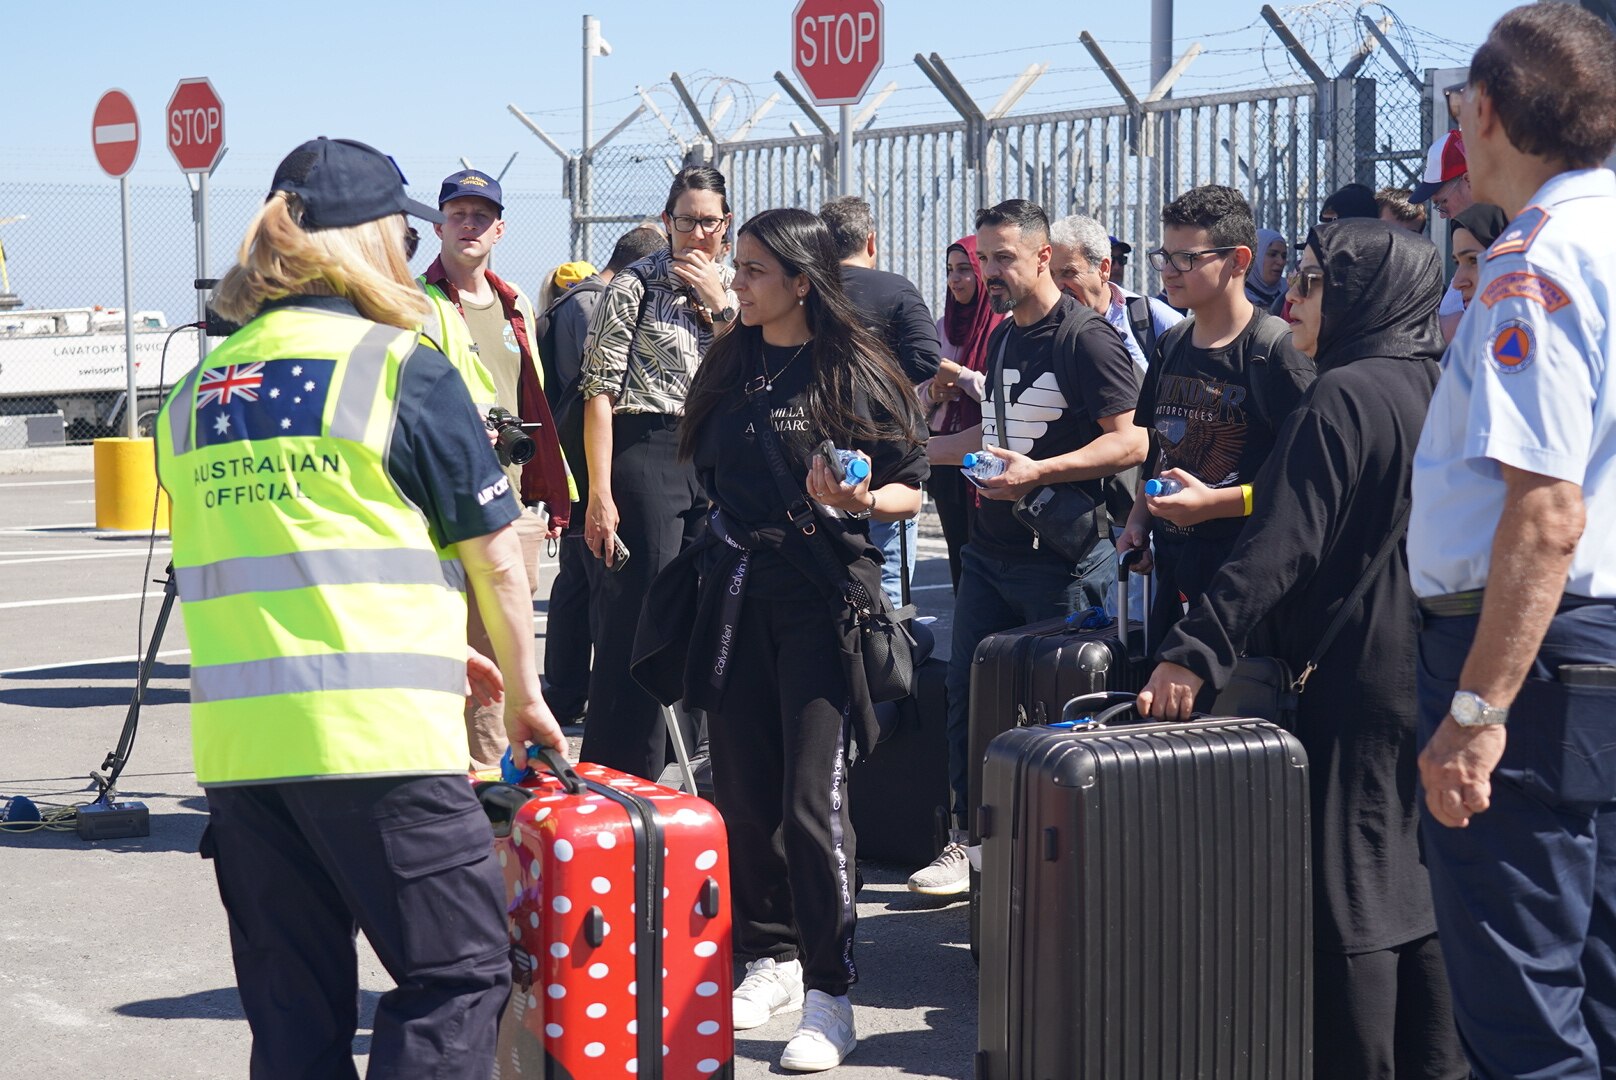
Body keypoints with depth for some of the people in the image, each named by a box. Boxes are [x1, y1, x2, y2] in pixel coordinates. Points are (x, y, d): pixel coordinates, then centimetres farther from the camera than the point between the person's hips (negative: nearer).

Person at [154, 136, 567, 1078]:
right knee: (461, 970, 2)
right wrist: (525, 694, 16)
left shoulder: (196, 392, 15)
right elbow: (495, 557, 1)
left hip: (234, 741, 6)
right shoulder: (403, 367, -3)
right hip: (375, 734, -6)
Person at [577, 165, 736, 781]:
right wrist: (600, 492, -15)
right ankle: (616, 776, 3)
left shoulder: (732, 287, 13)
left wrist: (719, 303, -6)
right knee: (636, 620, -5)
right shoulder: (636, 285, -4)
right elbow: (600, 390, -9)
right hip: (646, 450, -6)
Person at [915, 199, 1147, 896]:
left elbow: (1131, 442, -19)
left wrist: (1038, 472, -27)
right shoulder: (1002, 338, 15)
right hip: (990, 550, 8)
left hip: (1062, 558, -8)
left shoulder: (1086, 340, -12)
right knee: (967, 695, 9)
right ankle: (969, 839, 19)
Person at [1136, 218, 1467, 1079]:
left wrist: (1194, 654, -23)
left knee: (1345, 893, -3)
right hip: (1433, 678, 9)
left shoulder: (1343, 397, -16)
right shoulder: (1434, 389, 10)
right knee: (1414, 876, 15)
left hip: (1358, 678, -9)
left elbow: (1281, 549, -23)